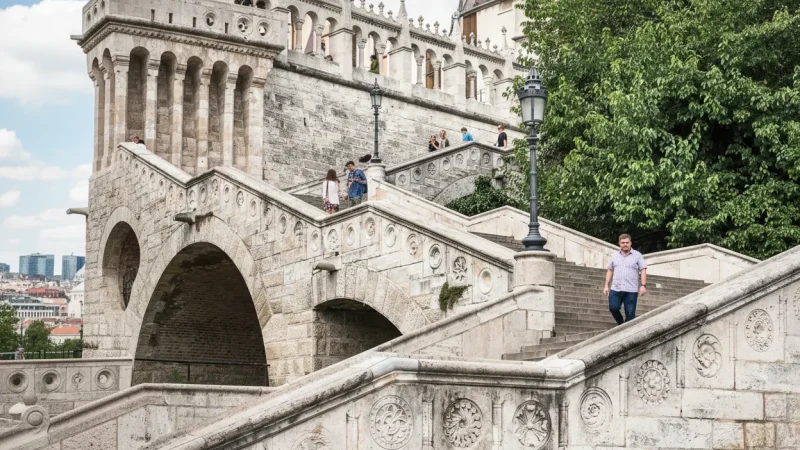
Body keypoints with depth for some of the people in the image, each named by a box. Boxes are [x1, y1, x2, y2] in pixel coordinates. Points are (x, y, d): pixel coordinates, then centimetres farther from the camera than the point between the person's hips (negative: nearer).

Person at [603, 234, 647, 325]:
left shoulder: (637, 255, 5)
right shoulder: (614, 256, 15)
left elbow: (643, 270, -1)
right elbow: (610, 271, 18)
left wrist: (643, 285, -12)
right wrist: (606, 286, 10)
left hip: (631, 290, -2)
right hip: (615, 289, 2)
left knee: (630, 314, -5)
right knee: (613, 308, -12)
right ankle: (620, 324, 13)